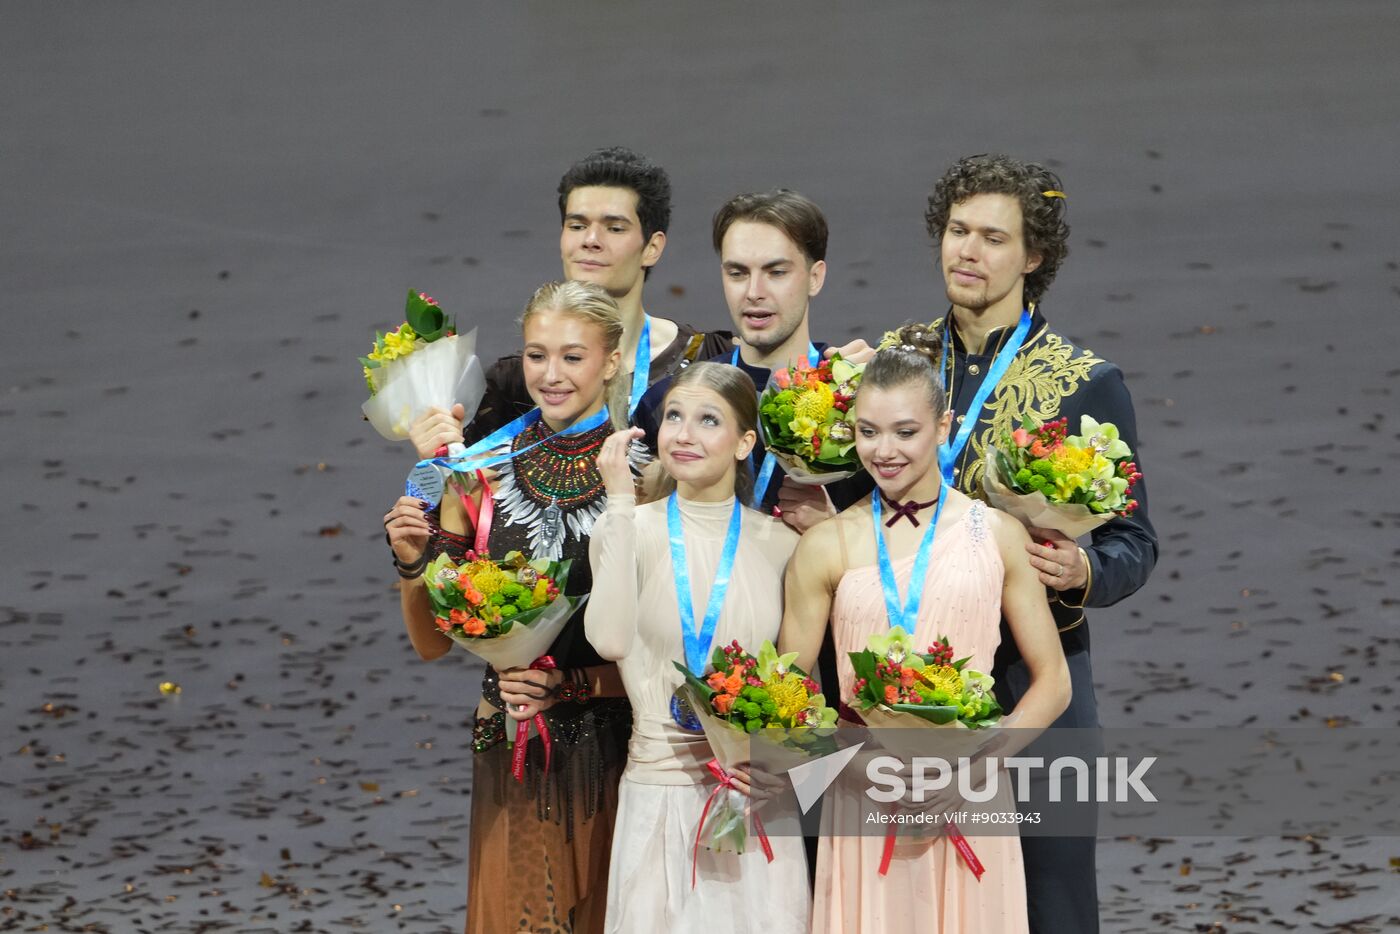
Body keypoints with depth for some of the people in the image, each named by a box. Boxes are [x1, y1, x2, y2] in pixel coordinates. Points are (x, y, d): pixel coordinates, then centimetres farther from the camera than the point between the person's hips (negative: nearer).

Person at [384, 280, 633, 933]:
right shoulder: (482, 475, 2)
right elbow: (432, 642, 9)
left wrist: (570, 684, -17)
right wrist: (412, 563, -8)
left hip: (612, 757, -2)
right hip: (511, 758, 2)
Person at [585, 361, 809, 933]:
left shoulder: (779, 543, 4)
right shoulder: (630, 530, -1)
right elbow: (611, 640, -19)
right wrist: (621, 505, -15)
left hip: (756, 793, 2)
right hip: (660, 786, -1)